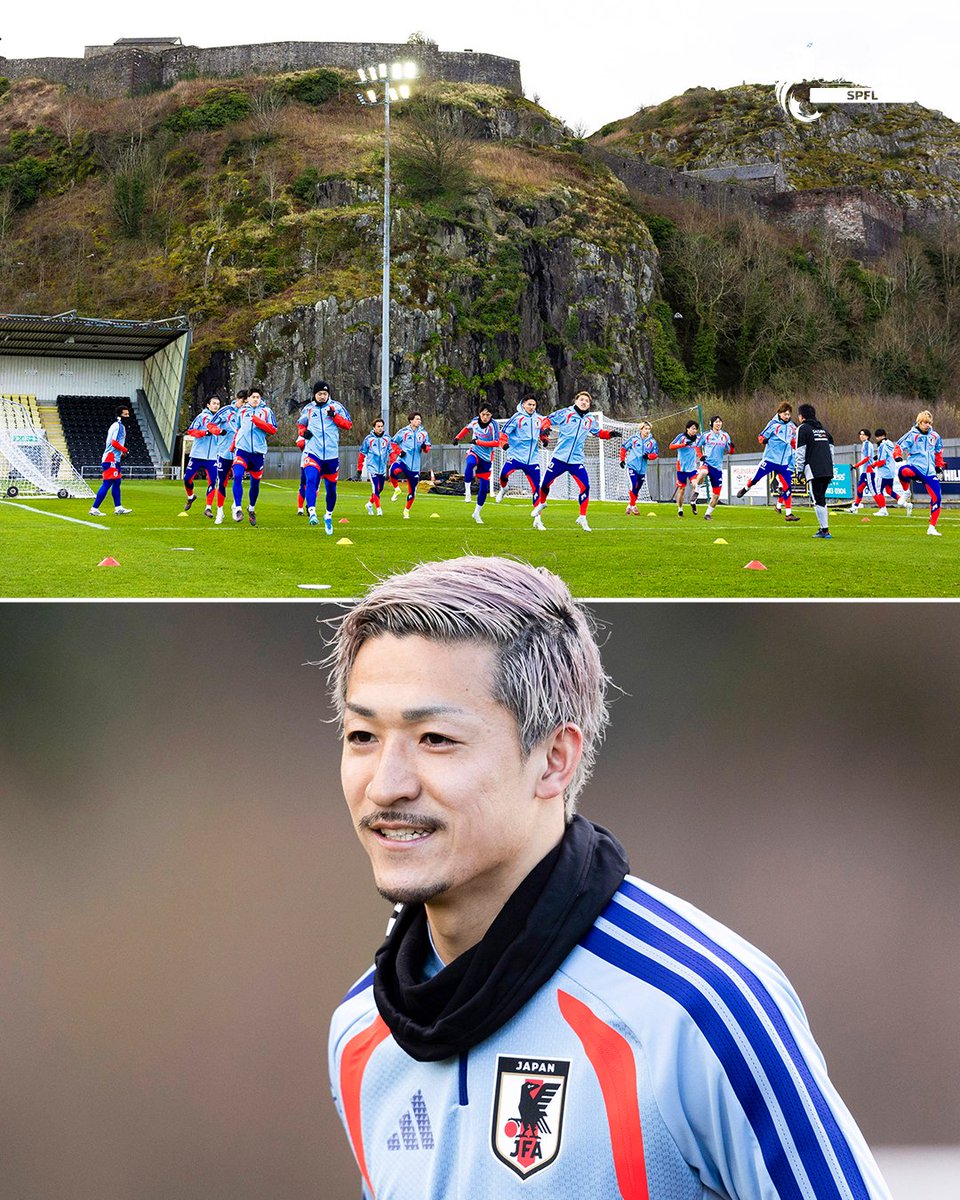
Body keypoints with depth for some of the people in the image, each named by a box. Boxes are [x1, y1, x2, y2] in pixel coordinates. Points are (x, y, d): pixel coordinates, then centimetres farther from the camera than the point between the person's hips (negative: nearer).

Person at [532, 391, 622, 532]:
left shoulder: (590, 419, 9)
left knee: (585, 487, -13)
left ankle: (582, 518, -1)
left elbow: (598, 432, 25)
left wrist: (610, 434, 9)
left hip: (576, 461, 2)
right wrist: (546, 427, -18)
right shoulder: (566, 413, -3)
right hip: (559, 457, -2)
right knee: (546, 484, 7)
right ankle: (541, 504, 39)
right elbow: (549, 419, 4)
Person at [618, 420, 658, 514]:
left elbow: (655, 454, 8)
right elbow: (624, 447, 6)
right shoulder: (634, 438, -3)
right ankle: (633, 506, -8)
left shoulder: (652, 441, 2)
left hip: (642, 468, 3)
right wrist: (622, 460, 2)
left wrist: (648, 456, -13)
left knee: (638, 488, 10)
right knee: (633, 485, -18)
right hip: (632, 465, -3)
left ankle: (630, 506, 26)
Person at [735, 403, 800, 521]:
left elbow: (794, 443, 22)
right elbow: (761, 436, -3)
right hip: (770, 458, -3)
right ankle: (745, 489, 35)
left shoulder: (792, 427, 8)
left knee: (787, 487, -2)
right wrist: (764, 440, -24)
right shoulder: (773, 424, -6)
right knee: (756, 478, 0)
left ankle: (788, 513, 3)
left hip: (785, 462, 3)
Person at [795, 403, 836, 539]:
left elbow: (800, 452, -4)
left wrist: (800, 471, 0)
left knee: (818, 500, -6)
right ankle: (823, 527, 16)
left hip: (814, 470, -7)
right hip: (827, 470, 7)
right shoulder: (823, 429, 21)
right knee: (821, 499, 17)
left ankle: (825, 530, -10)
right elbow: (831, 448, 20)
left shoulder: (803, 429, 1)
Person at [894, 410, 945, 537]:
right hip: (914, 467, -4)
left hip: (929, 472, 4)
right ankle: (906, 492, -12)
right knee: (904, 471, -42)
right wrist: (898, 456, -25)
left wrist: (939, 467, 26)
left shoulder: (935, 436, 13)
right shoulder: (912, 435, -1)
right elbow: (899, 446, -4)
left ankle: (932, 527, 7)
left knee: (937, 497, -5)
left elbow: (938, 452, 27)